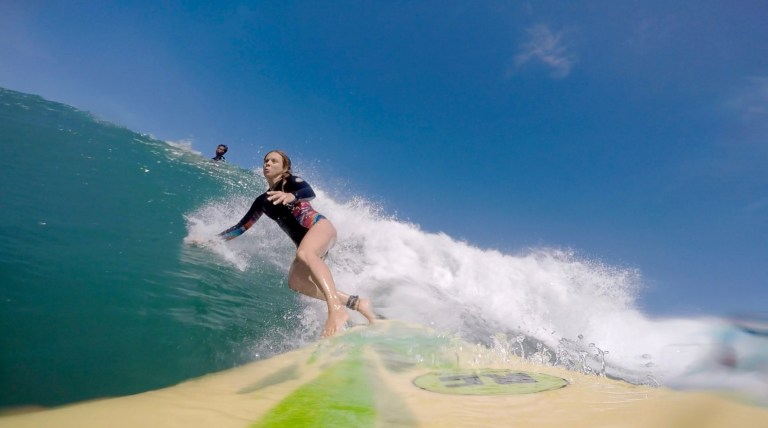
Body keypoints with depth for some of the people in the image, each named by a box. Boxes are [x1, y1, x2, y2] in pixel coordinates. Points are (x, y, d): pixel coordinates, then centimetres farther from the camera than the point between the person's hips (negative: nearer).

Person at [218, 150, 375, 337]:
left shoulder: (291, 181, 4)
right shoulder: (262, 201, 22)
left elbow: (310, 192, -19)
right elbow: (242, 226, 27)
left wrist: (291, 196, -41)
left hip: (320, 225, -6)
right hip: (309, 246, 7)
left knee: (304, 254, -37)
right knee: (295, 282, -18)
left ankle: (336, 308, -56)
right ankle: (357, 303, -18)